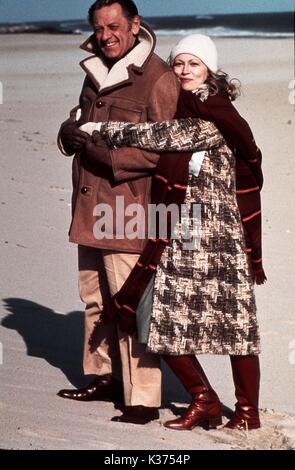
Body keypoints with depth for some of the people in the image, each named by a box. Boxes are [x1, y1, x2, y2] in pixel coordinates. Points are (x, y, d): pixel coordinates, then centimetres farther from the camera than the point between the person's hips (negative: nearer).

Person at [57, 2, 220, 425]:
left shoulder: (158, 80, -13)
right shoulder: (96, 73, 14)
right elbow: (77, 124, 25)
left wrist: (106, 151, -22)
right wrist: (70, 132, 1)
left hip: (130, 213, -8)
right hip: (90, 211, 9)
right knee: (95, 299, 18)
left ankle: (143, 401, -1)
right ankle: (105, 378, 33)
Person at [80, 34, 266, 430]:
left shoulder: (216, 113, -10)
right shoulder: (181, 109, 14)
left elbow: (167, 136, -18)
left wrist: (104, 129, -11)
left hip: (217, 231, -8)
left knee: (234, 322, 0)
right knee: (164, 320, 2)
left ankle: (248, 411, 12)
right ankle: (205, 401, 15)